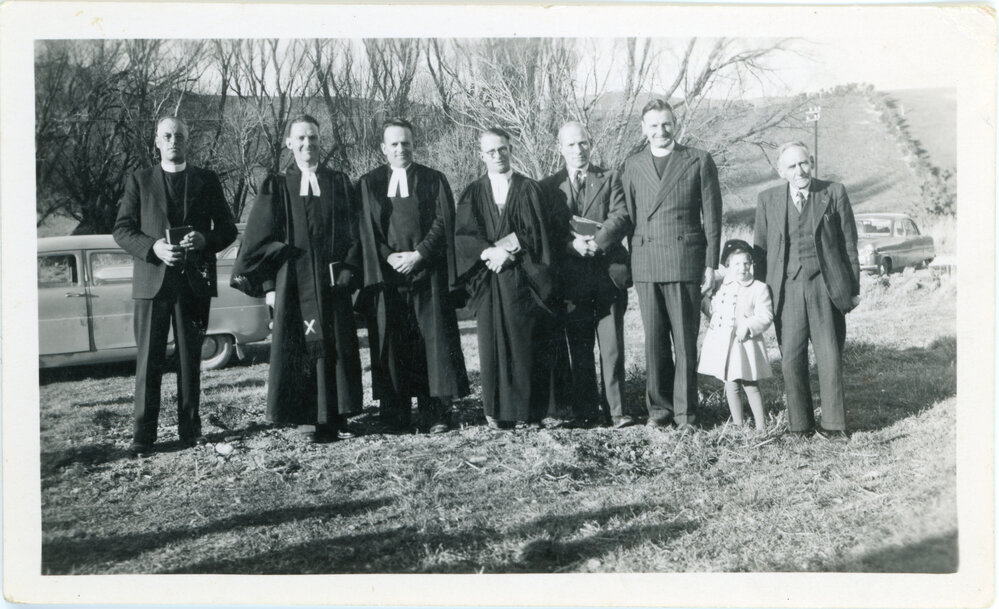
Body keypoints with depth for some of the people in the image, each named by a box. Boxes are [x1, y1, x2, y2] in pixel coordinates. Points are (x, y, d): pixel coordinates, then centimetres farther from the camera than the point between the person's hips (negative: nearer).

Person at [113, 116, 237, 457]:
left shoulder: (207, 181, 11)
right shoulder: (140, 181, 10)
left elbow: (228, 228, 9)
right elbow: (122, 230, 5)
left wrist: (204, 240, -12)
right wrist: (152, 247, -13)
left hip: (194, 281, 1)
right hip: (152, 280, -1)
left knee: (190, 359, 5)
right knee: (149, 360, -2)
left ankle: (190, 429, 14)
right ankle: (143, 435, 3)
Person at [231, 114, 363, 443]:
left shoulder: (339, 183, 9)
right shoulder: (276, 187, 7)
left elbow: (352, 234, 8)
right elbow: (262, 239, 4)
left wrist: (348, 274, -4)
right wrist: (268, 283, -4)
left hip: (332, 282, 1)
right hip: (293, 284, -1)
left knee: (336, 348, 2)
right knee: (299, 350, -2)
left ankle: (336, 418, 11)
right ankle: (320, 419, 4)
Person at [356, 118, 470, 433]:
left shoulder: (434, 180, 9)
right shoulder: (368, 184, 12)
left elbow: (443, 222, 0)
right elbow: (366, 229, 4)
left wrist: (418, 255, -12)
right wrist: (388, 257, -10)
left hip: (427, 273, -1)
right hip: (386, 275, 1)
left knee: (433, 340, -4)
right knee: (390, 342, 0)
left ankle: (436, 412, -1)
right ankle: (395, 415, 5)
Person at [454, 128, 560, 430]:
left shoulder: (529, 189, 7)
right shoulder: (473, 194, 11)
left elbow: (536, 234, -2)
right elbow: (462, 236, 1)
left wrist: (506, 249, -13)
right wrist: (490, 252, -15)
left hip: (523, 280, -1)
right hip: (487, 281, 1)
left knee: (526, 345, -2)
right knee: (492, 345, 0)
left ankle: (528, 411, 4)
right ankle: (496, 411, 6)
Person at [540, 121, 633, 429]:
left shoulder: (610, 179, 10)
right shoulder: (548, 187, 12)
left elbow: (621, 217, -3)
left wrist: (596, 242, -18)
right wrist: (572, 244, -14)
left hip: (609, 271, -1)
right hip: (571, 275, 1)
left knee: (612, 345, -1)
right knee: (579, 348, 4)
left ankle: (615, 411, 4)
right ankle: (584, 411, 11)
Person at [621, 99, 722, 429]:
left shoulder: (698, 161, 4)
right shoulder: (632, 165, 12)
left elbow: (712, 216, 4)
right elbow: (628, 216, 12)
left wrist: (710, 263, 0)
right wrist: (630, 263, 5)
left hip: (685, 262, -2)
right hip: (646, 263, 2)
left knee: (685, 340, 0)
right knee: (654, 341, 5)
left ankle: (685, 409, 10)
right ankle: (659, 406, 15)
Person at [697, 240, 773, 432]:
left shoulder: (759, 288, -4)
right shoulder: (723, 286, 12)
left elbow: (765, 316, -9)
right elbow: (714, 309, 26)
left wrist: (748, 327, -22)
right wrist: (702, 300, 12)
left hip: (744, 343, -5)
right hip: (722, 342, 5)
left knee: (750, 385, -1)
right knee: (730, 385, 10)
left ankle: (761, 426, 6)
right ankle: (737, 425, 20)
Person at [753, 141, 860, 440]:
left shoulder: (834, 193, 3)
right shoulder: (768, 200, 7)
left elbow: (849, 243, 6)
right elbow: (760, 249, 11)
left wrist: (854, 288, 5)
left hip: (825, 287, -1)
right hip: (787, 289, 1)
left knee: (830, 357, 1)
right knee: (791, 360, -1)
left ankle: (833, 424, 13)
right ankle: (800, 424, 12)